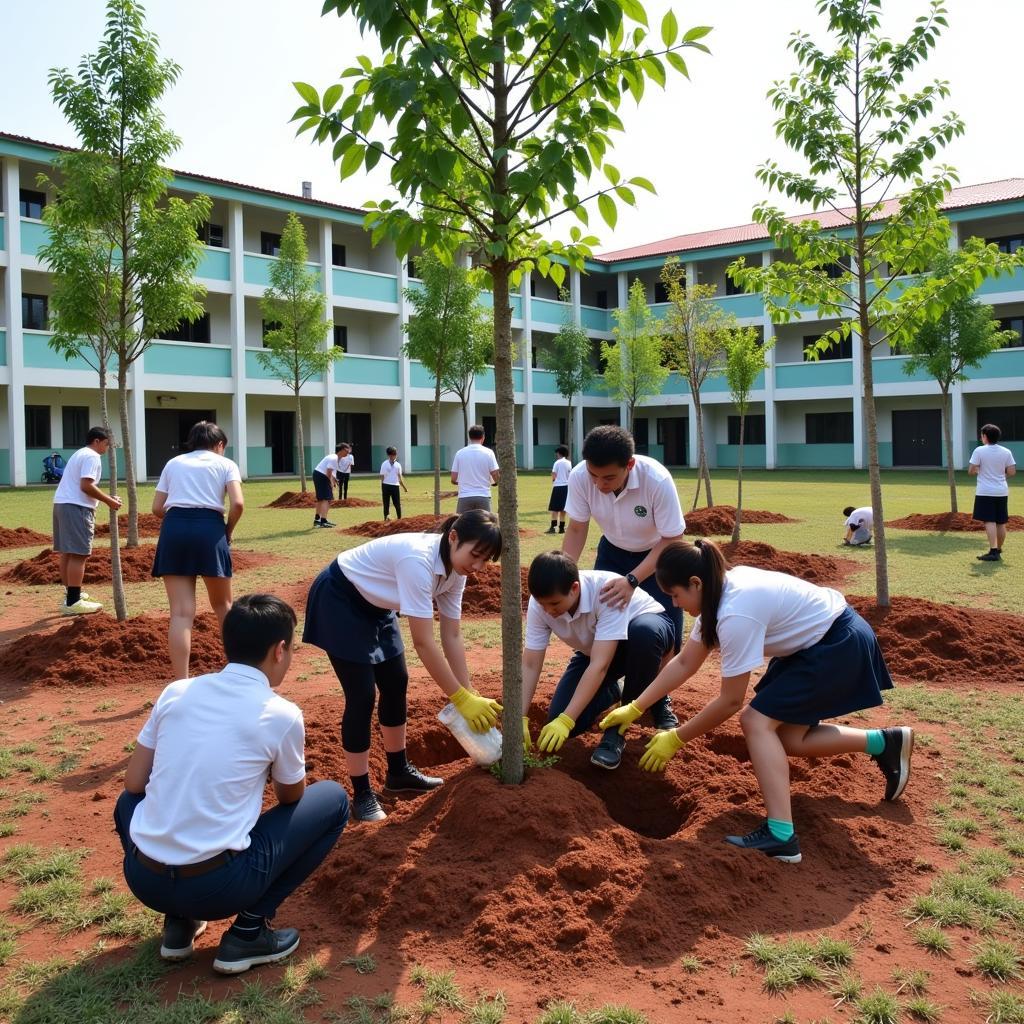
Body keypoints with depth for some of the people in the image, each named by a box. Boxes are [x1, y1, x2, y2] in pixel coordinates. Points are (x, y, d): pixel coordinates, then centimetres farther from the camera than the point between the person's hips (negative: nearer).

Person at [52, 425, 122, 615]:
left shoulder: (80, 454, 22)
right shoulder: (92, 457, -10)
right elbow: (86, 486, -20)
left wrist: (106, 497, 18)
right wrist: (108, 500, -13)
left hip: (62, 504, 11)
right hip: (76, 507, -11)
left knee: (67, 551, 17)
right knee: (78, 554, -10)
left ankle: (69, 594, 28)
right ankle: (73, 602, -11)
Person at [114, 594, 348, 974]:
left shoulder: (176, 692, 4)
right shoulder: (282, 715, -6)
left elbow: (134, 783, 10)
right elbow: (291, 798, 11)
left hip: (142, 879, 5)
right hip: (217, 887, -4)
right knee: (333, 800, 12)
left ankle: (177, 924, 21)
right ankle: (248, 933, 8)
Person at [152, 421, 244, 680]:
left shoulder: (173, 463, 22)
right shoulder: (225, 464, 13)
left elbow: (157, 508, 14)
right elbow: (237, 504, -4)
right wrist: (228, 531, 11)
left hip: (174, 529, 2)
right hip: (209, 528, -2)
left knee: (181, 613, -1)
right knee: (222, 604, 18)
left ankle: (181, 684, -5)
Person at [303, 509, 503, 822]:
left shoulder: (454, 569, -11)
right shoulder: (418, 560, -37)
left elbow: (452, 636, -6)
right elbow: (424, 643, -35)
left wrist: (470, 694, -12)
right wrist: (461, 698, -30)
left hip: (374, 605, 9)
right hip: (339, 600, -9)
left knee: (395, 684, 12)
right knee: (362, 696, -8)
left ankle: (399, 772, 29)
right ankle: (362, 794, 5)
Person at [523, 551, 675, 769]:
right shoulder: (540, 603, -24)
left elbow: (600, 665, -42)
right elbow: (530, 665, -20)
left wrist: (566, 720, -45)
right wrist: (520, 719, -30)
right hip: (594, 651, 4)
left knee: (644, 632, -42)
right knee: (557, 720, -15)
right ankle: (612, 693, 18)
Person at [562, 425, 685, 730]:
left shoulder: (657, 480, -38)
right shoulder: (580, 477, -29)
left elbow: (670, 540, -28)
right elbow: (576, 528, -14)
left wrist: (632, 580, -39)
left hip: (658, 554, -2)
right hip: (614, 551, 3)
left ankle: (660, 702, 18)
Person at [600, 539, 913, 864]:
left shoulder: (737, 614, -31)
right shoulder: (722, 591, -3)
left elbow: (731, 701, -22)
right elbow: (684, 663, 5)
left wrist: (675, 739, -11)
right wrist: (634, 709, 5)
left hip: (841, 645, -10)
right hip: (816, 640, 10)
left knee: (757, 721, -15)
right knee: (787, 738, 10)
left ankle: (781, 836, -20)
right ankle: (887, 743, 23)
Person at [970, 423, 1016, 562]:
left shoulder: (979, 451, -9)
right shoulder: (1006, 452, 2)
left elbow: (971, 471, -10)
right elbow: (1012, 472, 1)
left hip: (985, 492, -5)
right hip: (1002, 492, 5)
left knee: (989, 521, -8)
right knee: (1001, 522, 12)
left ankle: (993, 551, -17)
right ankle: (998, 550, 23)